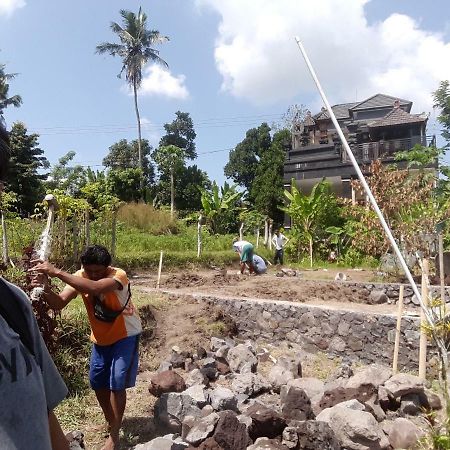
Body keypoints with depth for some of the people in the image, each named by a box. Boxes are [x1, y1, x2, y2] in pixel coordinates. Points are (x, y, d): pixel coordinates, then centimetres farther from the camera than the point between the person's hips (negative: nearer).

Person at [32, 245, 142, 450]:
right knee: (97, 381, 13)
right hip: (101, 337, 6)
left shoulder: (118, 275, -31)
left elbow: (94, 288, -51)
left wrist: (57, 272, -51)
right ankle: (111, 420, 38)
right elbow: (58, 304, -23)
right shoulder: (80, 277, -14)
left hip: (125, 335, -6)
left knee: (117, 382, -7)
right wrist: (46, 288, -43)